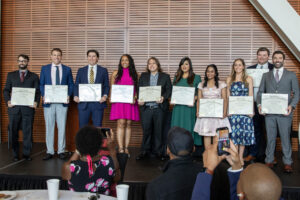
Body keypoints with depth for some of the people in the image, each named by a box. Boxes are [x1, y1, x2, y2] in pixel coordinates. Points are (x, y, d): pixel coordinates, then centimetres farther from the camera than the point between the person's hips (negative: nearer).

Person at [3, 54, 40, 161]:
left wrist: (36, 102, -11)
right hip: (14, 107, 1)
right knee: (13, 132, 5)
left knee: (28, 132, 1)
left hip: (28, 108, -1)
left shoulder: (34, 76, 12)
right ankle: (15, 154, 15)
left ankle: (26, 153, 12)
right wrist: (8, 101, -7)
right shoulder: (11, 75, 15)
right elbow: (6, 90, 10)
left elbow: (38, 91, 6)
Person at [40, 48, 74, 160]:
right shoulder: (44, 69, 10)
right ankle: (49, 151, 11)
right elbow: (41, 84, 8)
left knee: (62, 127, 2)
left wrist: (69, 95, -8)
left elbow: (71, 84, 8)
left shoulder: (67, 69, 10)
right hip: (48, 102, 0)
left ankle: (61, 151, 10)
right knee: (49, 127, 3)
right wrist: (43, 96, -8)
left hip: (62, 102, 0)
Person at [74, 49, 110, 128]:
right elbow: (76, 85, 11)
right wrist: (76, 96, -7)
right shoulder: (81, 70, 12)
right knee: (82, 128, 4)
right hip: (83, 103, 1)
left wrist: (105, 96, -12)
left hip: (98, 103, -1)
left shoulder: (103, 70, 8)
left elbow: (107, 86, 6)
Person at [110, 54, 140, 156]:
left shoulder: (134, 74, 11)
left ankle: (126, 148, 9)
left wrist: (135, 98, -7)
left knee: (128, 124, 3)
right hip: (119, 101, -1)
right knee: (121, 123, -9)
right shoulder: (116, 73, 10)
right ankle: (120, 149, -8)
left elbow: (137, 88, 10)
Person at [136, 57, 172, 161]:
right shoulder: (143, 76, 15)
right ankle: (145, 151, 14)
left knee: (158, 130, 4)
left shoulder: (165, 77, 9)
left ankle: (157, 151, 16)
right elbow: (139, 89, 10)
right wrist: (139, 99, -9)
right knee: (146, 130, 2)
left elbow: (169, 90, 1)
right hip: (146, 107, 1)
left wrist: (163, 97, -17)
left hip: (159, 108, -1)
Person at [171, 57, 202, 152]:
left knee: (189, 127, -3)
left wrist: (194, 99, -16)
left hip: (190, 107, -3)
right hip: (178, 107, 3)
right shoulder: (176, 78, 16)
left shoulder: (196, 78, 5)